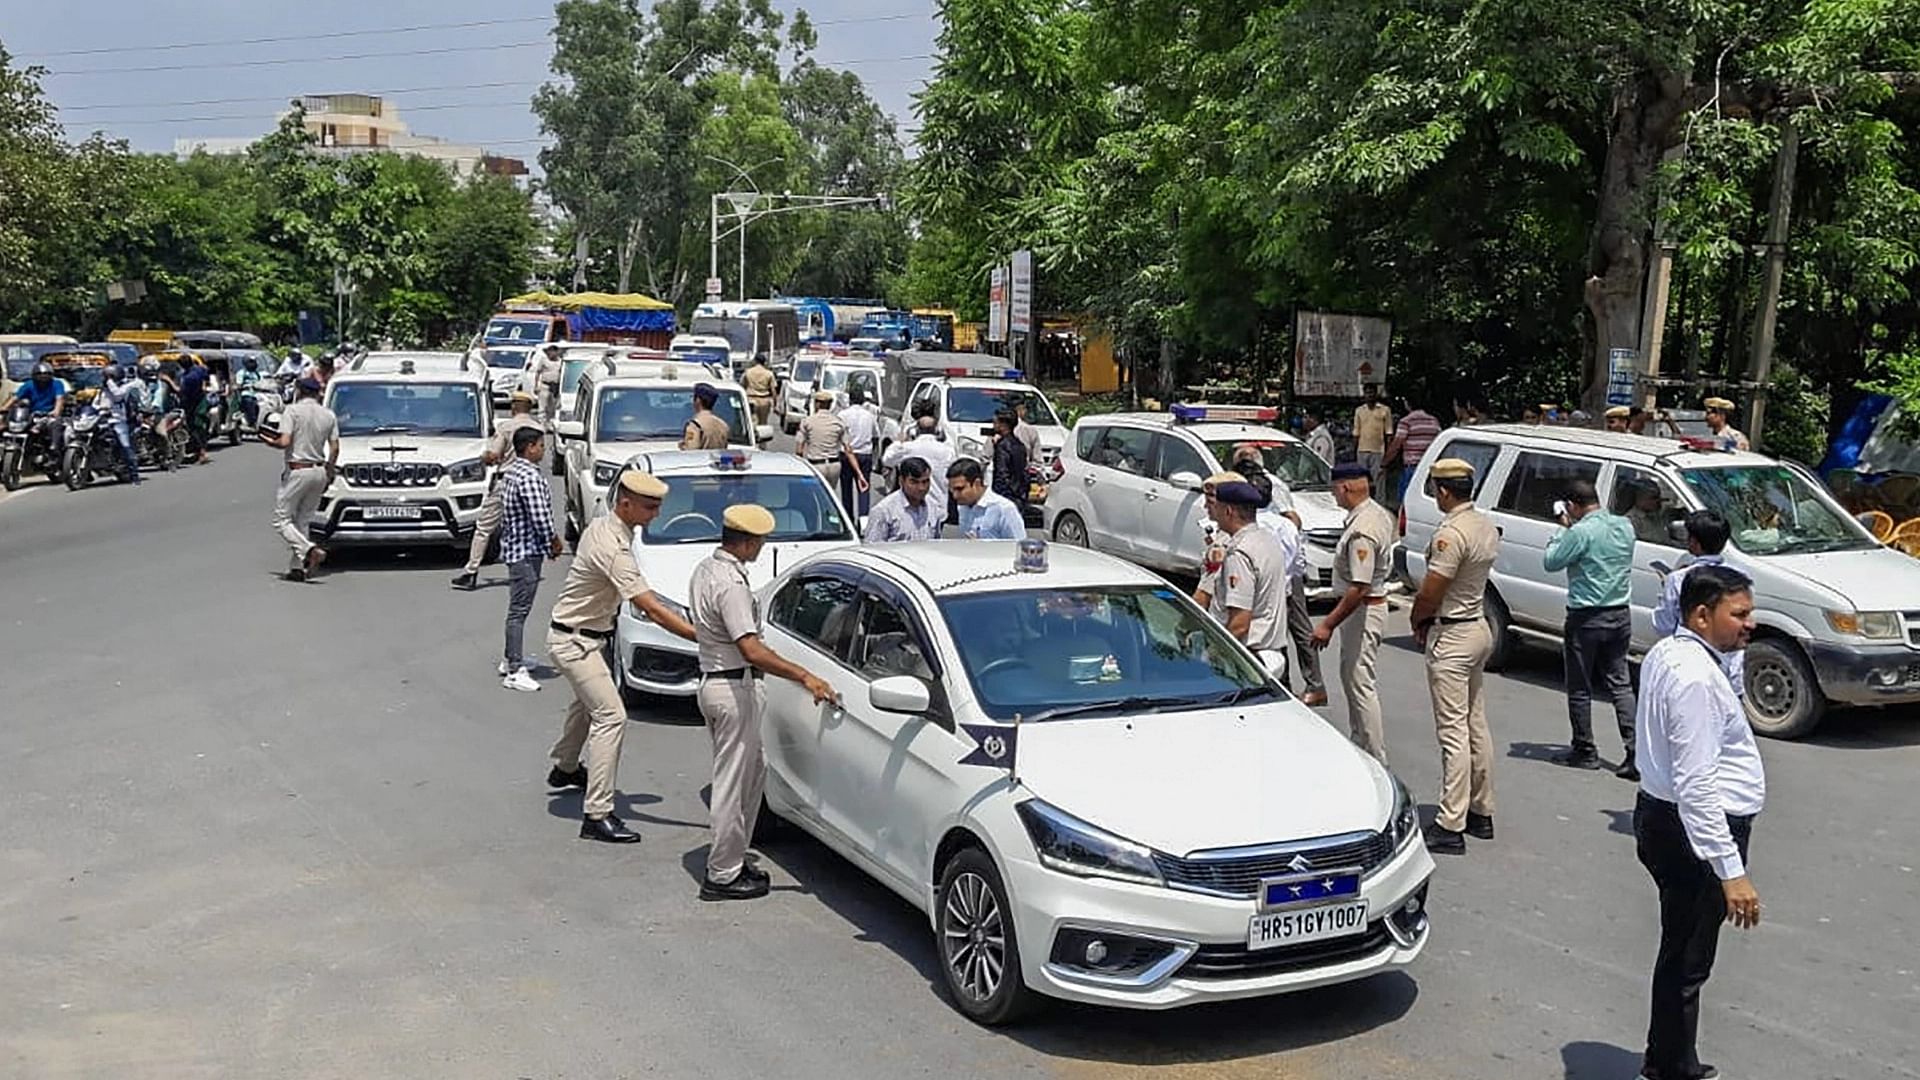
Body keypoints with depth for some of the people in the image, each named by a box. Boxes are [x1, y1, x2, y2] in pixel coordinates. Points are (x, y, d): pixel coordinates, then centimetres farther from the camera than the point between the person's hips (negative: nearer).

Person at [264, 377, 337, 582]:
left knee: (282, 520, 0)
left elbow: (284, 442, -17)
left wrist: (271, 442, 5)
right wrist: (329, 474, 15)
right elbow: (334, 448, 7)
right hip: (319, 471, 6)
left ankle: (310, 550, -20)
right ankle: (297, 567, 6)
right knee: (302, 520, 12)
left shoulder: (292, 411, -7)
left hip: (298, 470, -6)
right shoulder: (329, 415, 9)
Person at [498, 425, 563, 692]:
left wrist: (552, 536, 14)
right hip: (526, 550, -10)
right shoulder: (530, 477, -21)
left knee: (518, 608, 20)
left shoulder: (510, 471, 12)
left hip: (514, 547, 10)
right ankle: (515, 672, -5)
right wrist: (551, 545, -6)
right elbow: (539, 518, -22)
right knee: (519, 610, -7)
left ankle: (510, 659, 31)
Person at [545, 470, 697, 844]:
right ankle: (597, 816, -16)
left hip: (586, 637, 11)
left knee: (588, 703, 30)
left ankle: (565, 767, 54)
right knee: (611, 716, -15)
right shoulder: (613, 548, -30)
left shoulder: (602, 526, 0)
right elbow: (652, 609, -34)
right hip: (574, 641, -11)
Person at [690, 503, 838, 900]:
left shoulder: (706, 568, 9)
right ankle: (722, 875, 6)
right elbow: (751, 648, -29)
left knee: (753, 769, 19)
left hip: (712, 680, 10)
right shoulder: (731, 583, -23)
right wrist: (804, 676, -30)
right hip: (732, 688, -10)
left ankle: (732, 857, 26)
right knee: (732, 782, -2)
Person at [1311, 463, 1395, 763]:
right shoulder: (1379, 513, 5)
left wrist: (1328, 624, -25)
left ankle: (1377, 761, 1)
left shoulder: (1361, 530, -26)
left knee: (1361, 685, -5)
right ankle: (1358, 746, 32)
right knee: (1351, 677, 21)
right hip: (1374, 603, 11)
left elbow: (1359, 588, -29)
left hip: (1363, 611, -11)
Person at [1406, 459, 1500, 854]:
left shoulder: (1451, 533, -22)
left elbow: (1430, 592, -20)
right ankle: (1481, 812, 25)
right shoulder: (1488, 526, 8)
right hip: (1480, 627, 10)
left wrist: (1417, 619, 1)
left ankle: (1450, 825, -7)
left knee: (1453, 730, -8)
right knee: (1476, 724, 16)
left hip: (1452, 637, -10)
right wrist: (1429, 617, 9)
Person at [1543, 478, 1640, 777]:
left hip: (1587, 619, -7)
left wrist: (1563, 529, 3)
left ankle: (1584, 750, 16)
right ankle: (1635, 750, 2)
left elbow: (1551, 562, -9)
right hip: (1620, 616, 7)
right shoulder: (1625, 527, 4)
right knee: (1620, 685, 11)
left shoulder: (1581, 532, -19)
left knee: (1580, 688, 7)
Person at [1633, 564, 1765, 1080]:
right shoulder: (1697, 679, -24)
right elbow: (1697, 788, -27)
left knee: (1681, 955, 22)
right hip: (1697, 831, -11)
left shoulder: (1666, 653, 8)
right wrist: (1731, 872, -27)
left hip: (1660, 817, 11)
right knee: (1686, 964, 1)